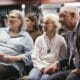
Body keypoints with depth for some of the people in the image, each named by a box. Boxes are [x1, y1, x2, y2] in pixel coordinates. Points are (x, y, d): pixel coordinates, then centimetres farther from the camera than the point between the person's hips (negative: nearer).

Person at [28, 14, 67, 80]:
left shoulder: (60, 40, 8)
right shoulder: (39, 39, 14)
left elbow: (64, 58, 6)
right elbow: (35, 57, 8)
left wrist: (55, 66, -11)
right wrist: (42, 67, -9)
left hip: (53, 69, -2)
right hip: (39, 67, 2)